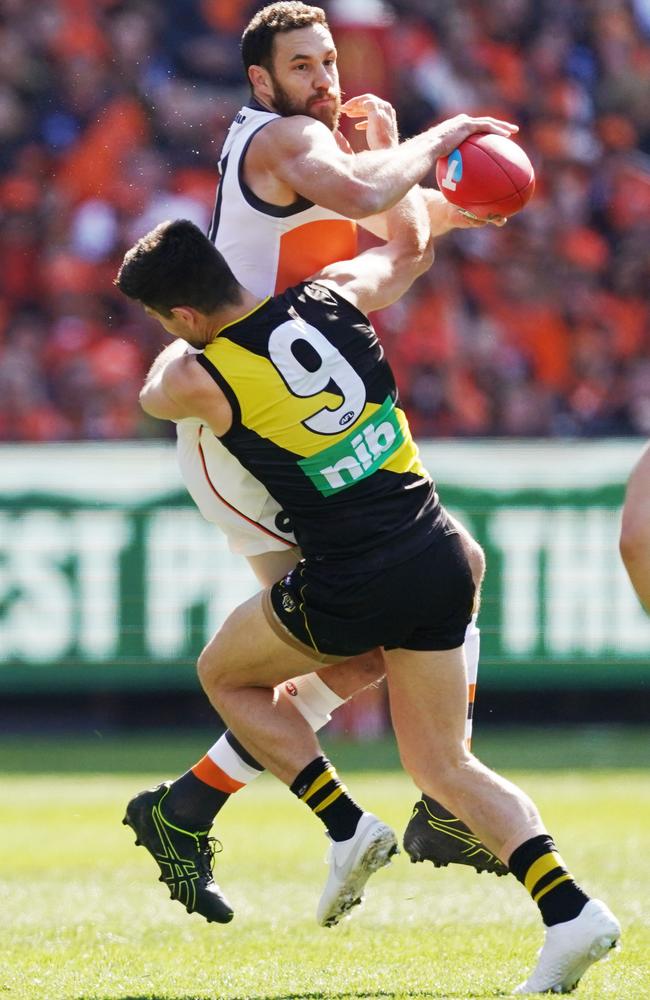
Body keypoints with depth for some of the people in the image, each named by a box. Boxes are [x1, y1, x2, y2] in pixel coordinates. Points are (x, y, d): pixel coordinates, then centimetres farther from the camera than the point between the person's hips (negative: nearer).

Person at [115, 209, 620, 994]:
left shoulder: (199, 379, -9)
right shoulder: (336, 293, 2)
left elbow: (152, 395, 18)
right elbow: (408, 244, 25)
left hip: (350, 589, -5)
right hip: (440, 557, 5)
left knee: (225, 673, 24)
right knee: (444, 765, 15)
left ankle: (347, 828, 9)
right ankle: (569, 911, -5)